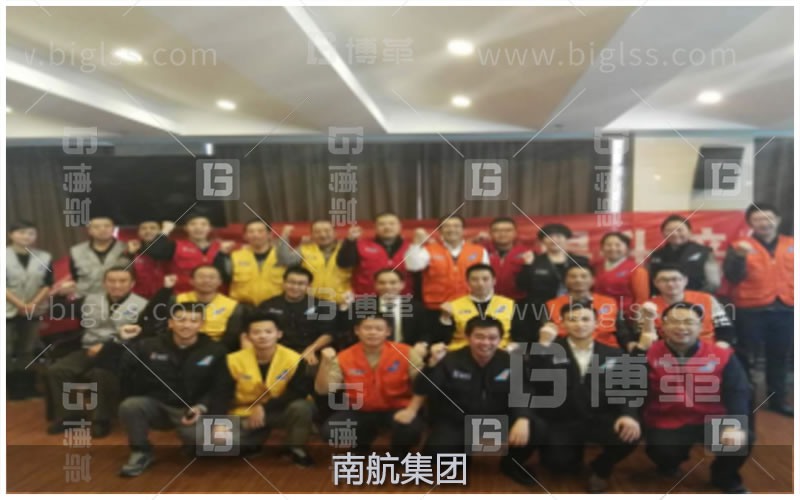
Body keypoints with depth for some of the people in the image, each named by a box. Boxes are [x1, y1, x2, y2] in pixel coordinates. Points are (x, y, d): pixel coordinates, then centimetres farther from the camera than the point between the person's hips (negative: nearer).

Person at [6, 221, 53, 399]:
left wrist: (33, 304, -11)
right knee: (7, 351, -1)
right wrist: (20, 304, -15)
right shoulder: (4, 256, -5)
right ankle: (9, 387, 8)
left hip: (34, 311, 2)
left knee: (28, 351, 10)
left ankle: (26, 386, 17)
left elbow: (48, 284, 1)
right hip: (8, 310, -2)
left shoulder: (44, 257, 2)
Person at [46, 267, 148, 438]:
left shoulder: (141, 305, 3)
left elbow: (137, 336, -9)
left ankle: (101, 420, -15)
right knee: (56, 370, -16)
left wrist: (105, 348, -16)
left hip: (118, 354, -5)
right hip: (88, 350, 5)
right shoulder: (91, 299, 19)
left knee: (101, 374, -33)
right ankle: (64, 416, -1)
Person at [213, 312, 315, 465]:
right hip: (245, 414, 2)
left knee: (302, 407, -33)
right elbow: (222, 395, -10)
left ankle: (295, 448, -3)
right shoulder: (234, 360, -11)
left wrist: (264, 408, -26)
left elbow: (300, 392, -22)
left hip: (278, 411, -2)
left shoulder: (293, 359, -17)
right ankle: (254, 441, 16)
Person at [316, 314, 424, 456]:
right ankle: (361, 447, 16)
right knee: (329, 432, -21)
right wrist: (325, 363, -27)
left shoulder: (405, 353, -15)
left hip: (396, 409, -2)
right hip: (360, 411, 2)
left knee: (411, 428, -34)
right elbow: (322, 390, -12)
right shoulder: (345, 358, -9)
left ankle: (398, 455, 7)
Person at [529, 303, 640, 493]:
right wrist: (544, 345, -21)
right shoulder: (551, 350, 2)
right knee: (558, 461, -26)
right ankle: (575, 449, 15)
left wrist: (628, 415, -21)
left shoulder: (614, 354, 9)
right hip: (561, 422, -1)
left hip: (599, 420, 2)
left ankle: (600, 468, 7)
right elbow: (537, 383, -13)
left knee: (629, 433, -28)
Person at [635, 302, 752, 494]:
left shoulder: (722, 356, -4)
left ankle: (725, 477, 13)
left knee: (741, 439, -24)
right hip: (666, 423, -1)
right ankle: (670, 464, 18)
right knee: (664, 452, -27)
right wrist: (640, 349, -26)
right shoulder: (650, 353, -8)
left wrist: (736, 426, -28)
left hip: (711, 420, 2)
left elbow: (737, 393, -10)